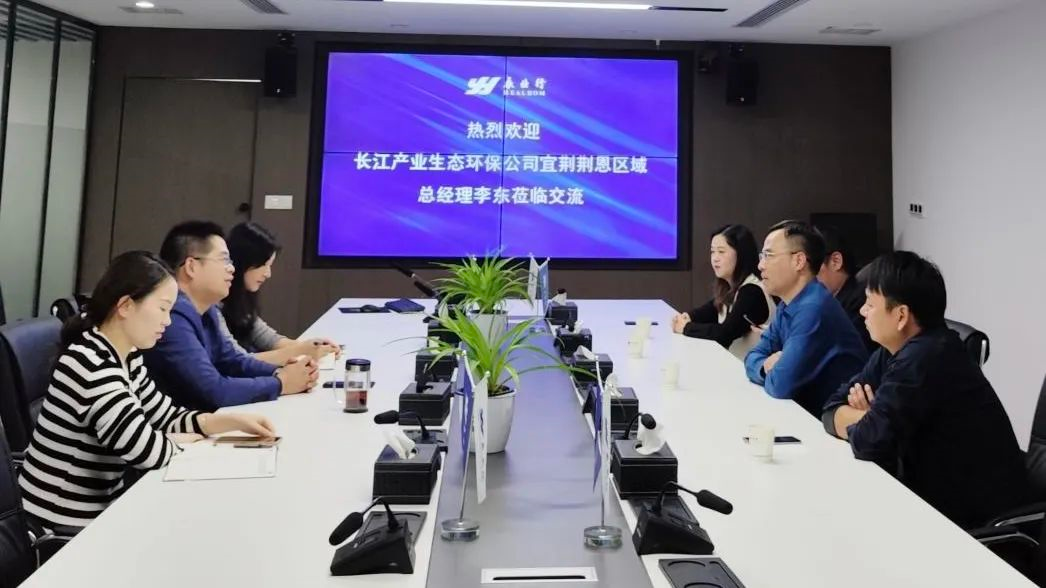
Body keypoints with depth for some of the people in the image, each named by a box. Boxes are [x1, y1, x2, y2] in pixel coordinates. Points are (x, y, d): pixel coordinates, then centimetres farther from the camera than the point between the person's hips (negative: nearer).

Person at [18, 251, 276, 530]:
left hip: (102, 504, 8)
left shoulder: (126, 357, 3)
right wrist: (184, 441, -8)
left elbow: (166, 416, 9)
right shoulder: (90, 363, -26)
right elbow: (146, 450, -28)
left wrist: (234, 420, -3)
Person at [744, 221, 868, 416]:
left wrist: (771, 373, -4)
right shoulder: (788, 305, 6)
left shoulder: (813, 309, -23)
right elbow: (753, 358, 7)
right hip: (806, 410, 7)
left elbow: (780, 385, -26)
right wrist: (766, 366, -14)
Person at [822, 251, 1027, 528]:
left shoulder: (926, 358, -24)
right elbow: (832, 410, 1)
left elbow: (869, 442, -27)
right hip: (938, 498, 7)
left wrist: (866, 421, -6)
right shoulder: (894, 351, 2)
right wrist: (869, 417, -18)